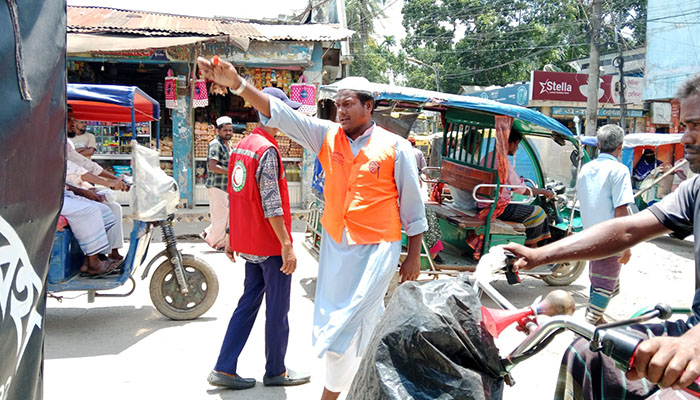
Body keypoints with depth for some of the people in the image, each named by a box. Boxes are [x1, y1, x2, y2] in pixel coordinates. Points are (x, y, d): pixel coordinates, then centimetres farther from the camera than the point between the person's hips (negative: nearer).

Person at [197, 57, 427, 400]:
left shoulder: (395, 147, -7)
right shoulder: (327, 135, 2)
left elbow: (411, 204, -2)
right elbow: (279, 114, -6)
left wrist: (414, 255, -1)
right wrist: (237, 84, -18)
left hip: (376, 249, -5)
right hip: (335, 244, 5)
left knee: (349, 325, -5)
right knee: (333, 317, 14)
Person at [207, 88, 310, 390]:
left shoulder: (241, 146, 10)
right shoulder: (268, 150, -17)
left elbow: (234, 196, 14)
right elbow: (271, 203, -22)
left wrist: (231, 236, 19)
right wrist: (287, 245, -20)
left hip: (249, 244, 9)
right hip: (271, 244, -9)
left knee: (248, 303, 15)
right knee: (277, 310, 5)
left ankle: (224, 369, 17)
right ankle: (276, 371, 18)